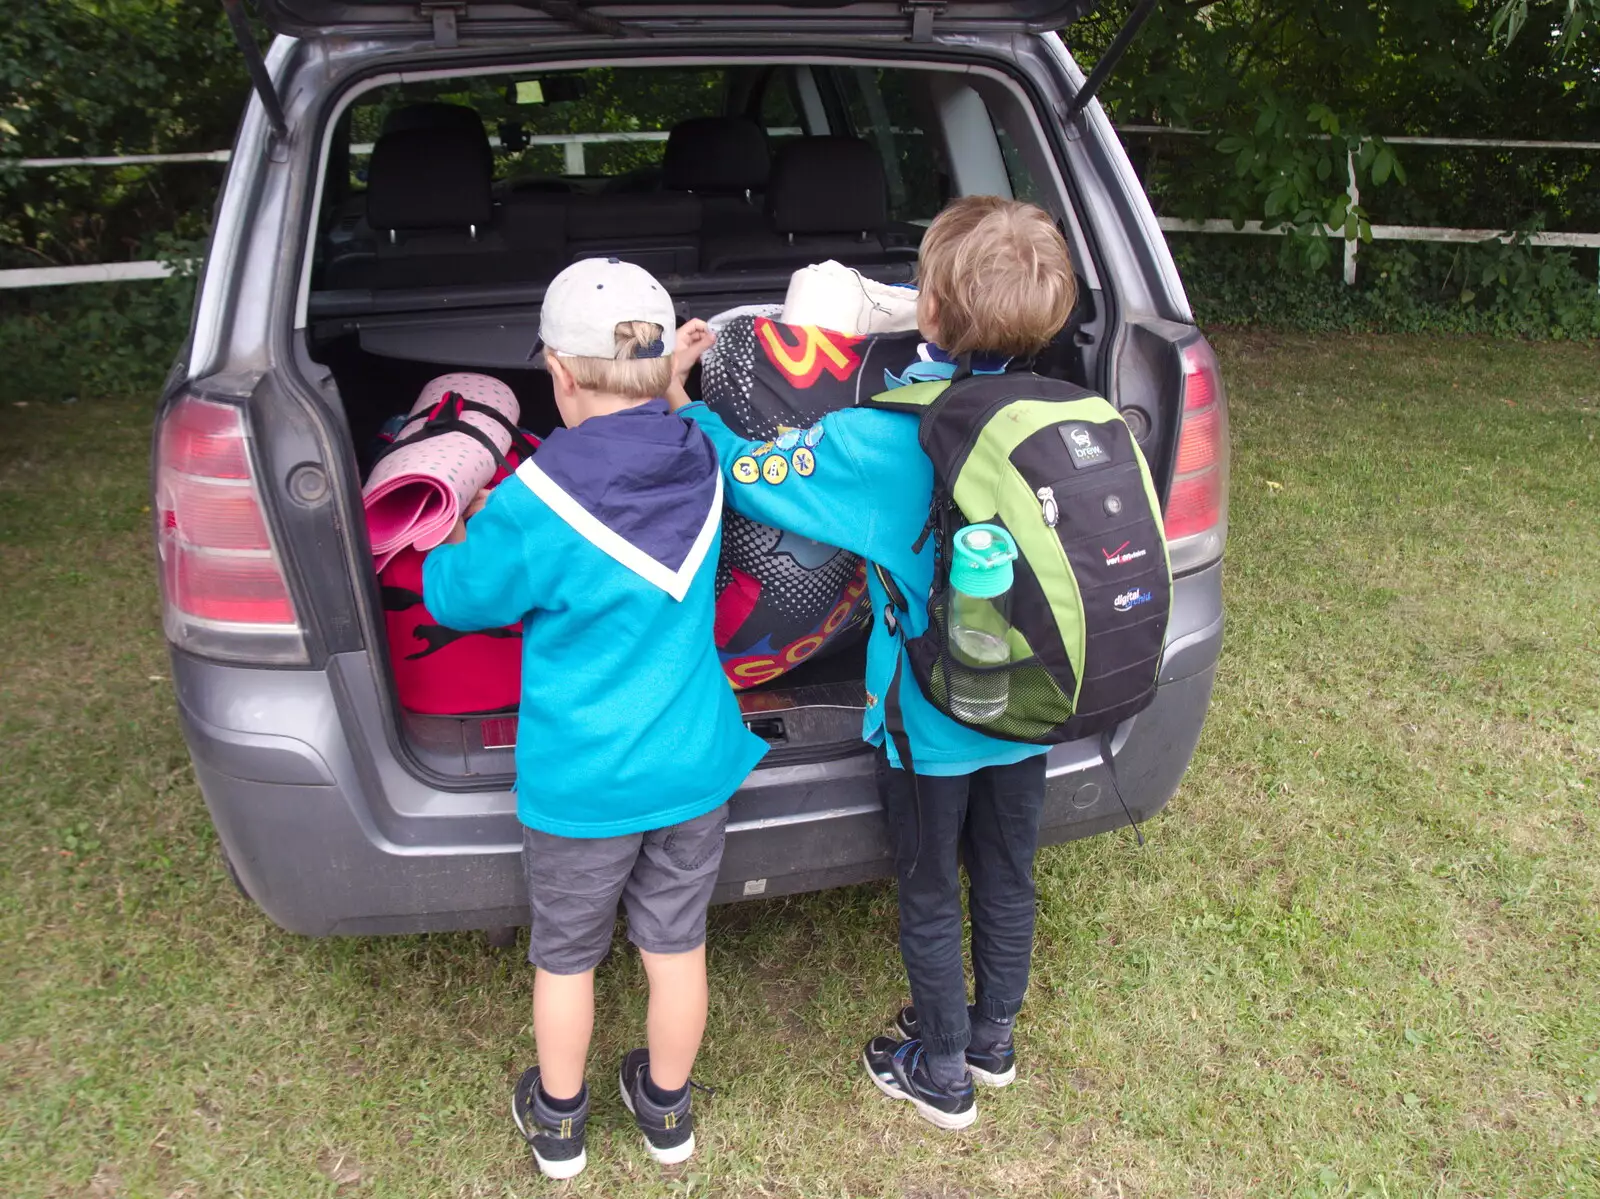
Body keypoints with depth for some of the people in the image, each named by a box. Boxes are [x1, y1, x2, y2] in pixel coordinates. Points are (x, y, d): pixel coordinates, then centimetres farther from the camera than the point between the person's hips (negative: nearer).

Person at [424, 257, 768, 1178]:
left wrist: (464, 536, 13)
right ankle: (668, 1110, 43)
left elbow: (457, 596, -4)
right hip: (695, 766, 4)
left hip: (581, 782, -3)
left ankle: (558, 1122, 42)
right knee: (677, 944, 20)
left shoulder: (535, 503, -22)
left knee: (565, 956, 20)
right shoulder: (703, 463, -9)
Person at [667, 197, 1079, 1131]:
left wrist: (687, 399, 4)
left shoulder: (879, 439, -25)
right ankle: (993, 1038, 46)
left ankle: (941, 1074, 37)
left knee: (932, 902, 16)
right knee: (1007, 877, 24)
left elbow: (753, 475, -14)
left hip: (932, 720, -5)